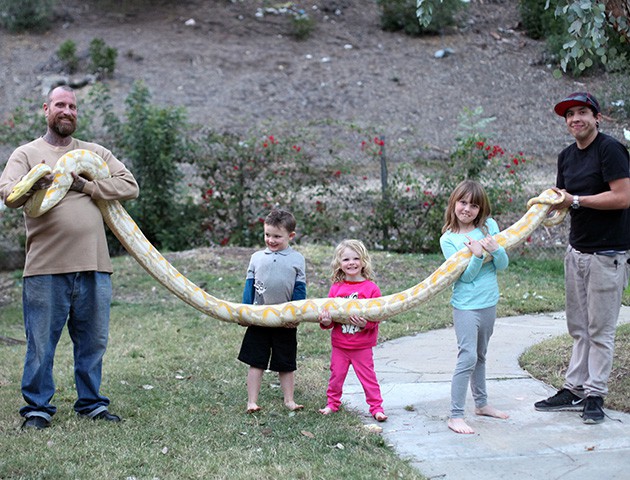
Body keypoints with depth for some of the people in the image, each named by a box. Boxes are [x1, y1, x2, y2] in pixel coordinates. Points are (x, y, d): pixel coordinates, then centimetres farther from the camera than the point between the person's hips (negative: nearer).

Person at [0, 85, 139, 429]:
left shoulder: (95, 153, 16)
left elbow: (129, 187, 4)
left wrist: (84, 186, -7)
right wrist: (36, 181, -30)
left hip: (93, 267, 3)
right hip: (46, 268, -3)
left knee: (93, 342, 10)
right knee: (41, 343, 2)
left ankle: (91, 404, 23)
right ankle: (37, 408, 15)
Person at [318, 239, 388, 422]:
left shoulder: (371, 288, -8)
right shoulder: (336, 288, 0)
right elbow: (329, 311, 6)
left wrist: (365, 323, -25)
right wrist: (326, 321, -16)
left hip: (362, 346, -3)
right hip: (339, 344, 3)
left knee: (368, 376, 4)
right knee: (336, 375, 12)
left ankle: (376, 407, 14)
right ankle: (332, 403, 29)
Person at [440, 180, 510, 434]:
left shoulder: (489, 226, 2)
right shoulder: (448, 239, -8)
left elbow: (503, 265, 0)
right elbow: (466, 276, -13)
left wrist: (495, 249, -19)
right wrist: (477, 256, -28)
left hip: (489, 303, 5)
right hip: (466, 305, -5)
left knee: (480, 356, 20)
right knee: (467, 357, -13)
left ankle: (481, 403, 35)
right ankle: (455, 416, -9)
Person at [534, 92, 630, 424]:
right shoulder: (567, 157, 12)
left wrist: (575, 200, -18)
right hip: (577, 250, 7)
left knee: (600, 330, 0)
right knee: (579, 328, 12)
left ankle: (595, 395, 8)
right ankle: (574, 389, 18)